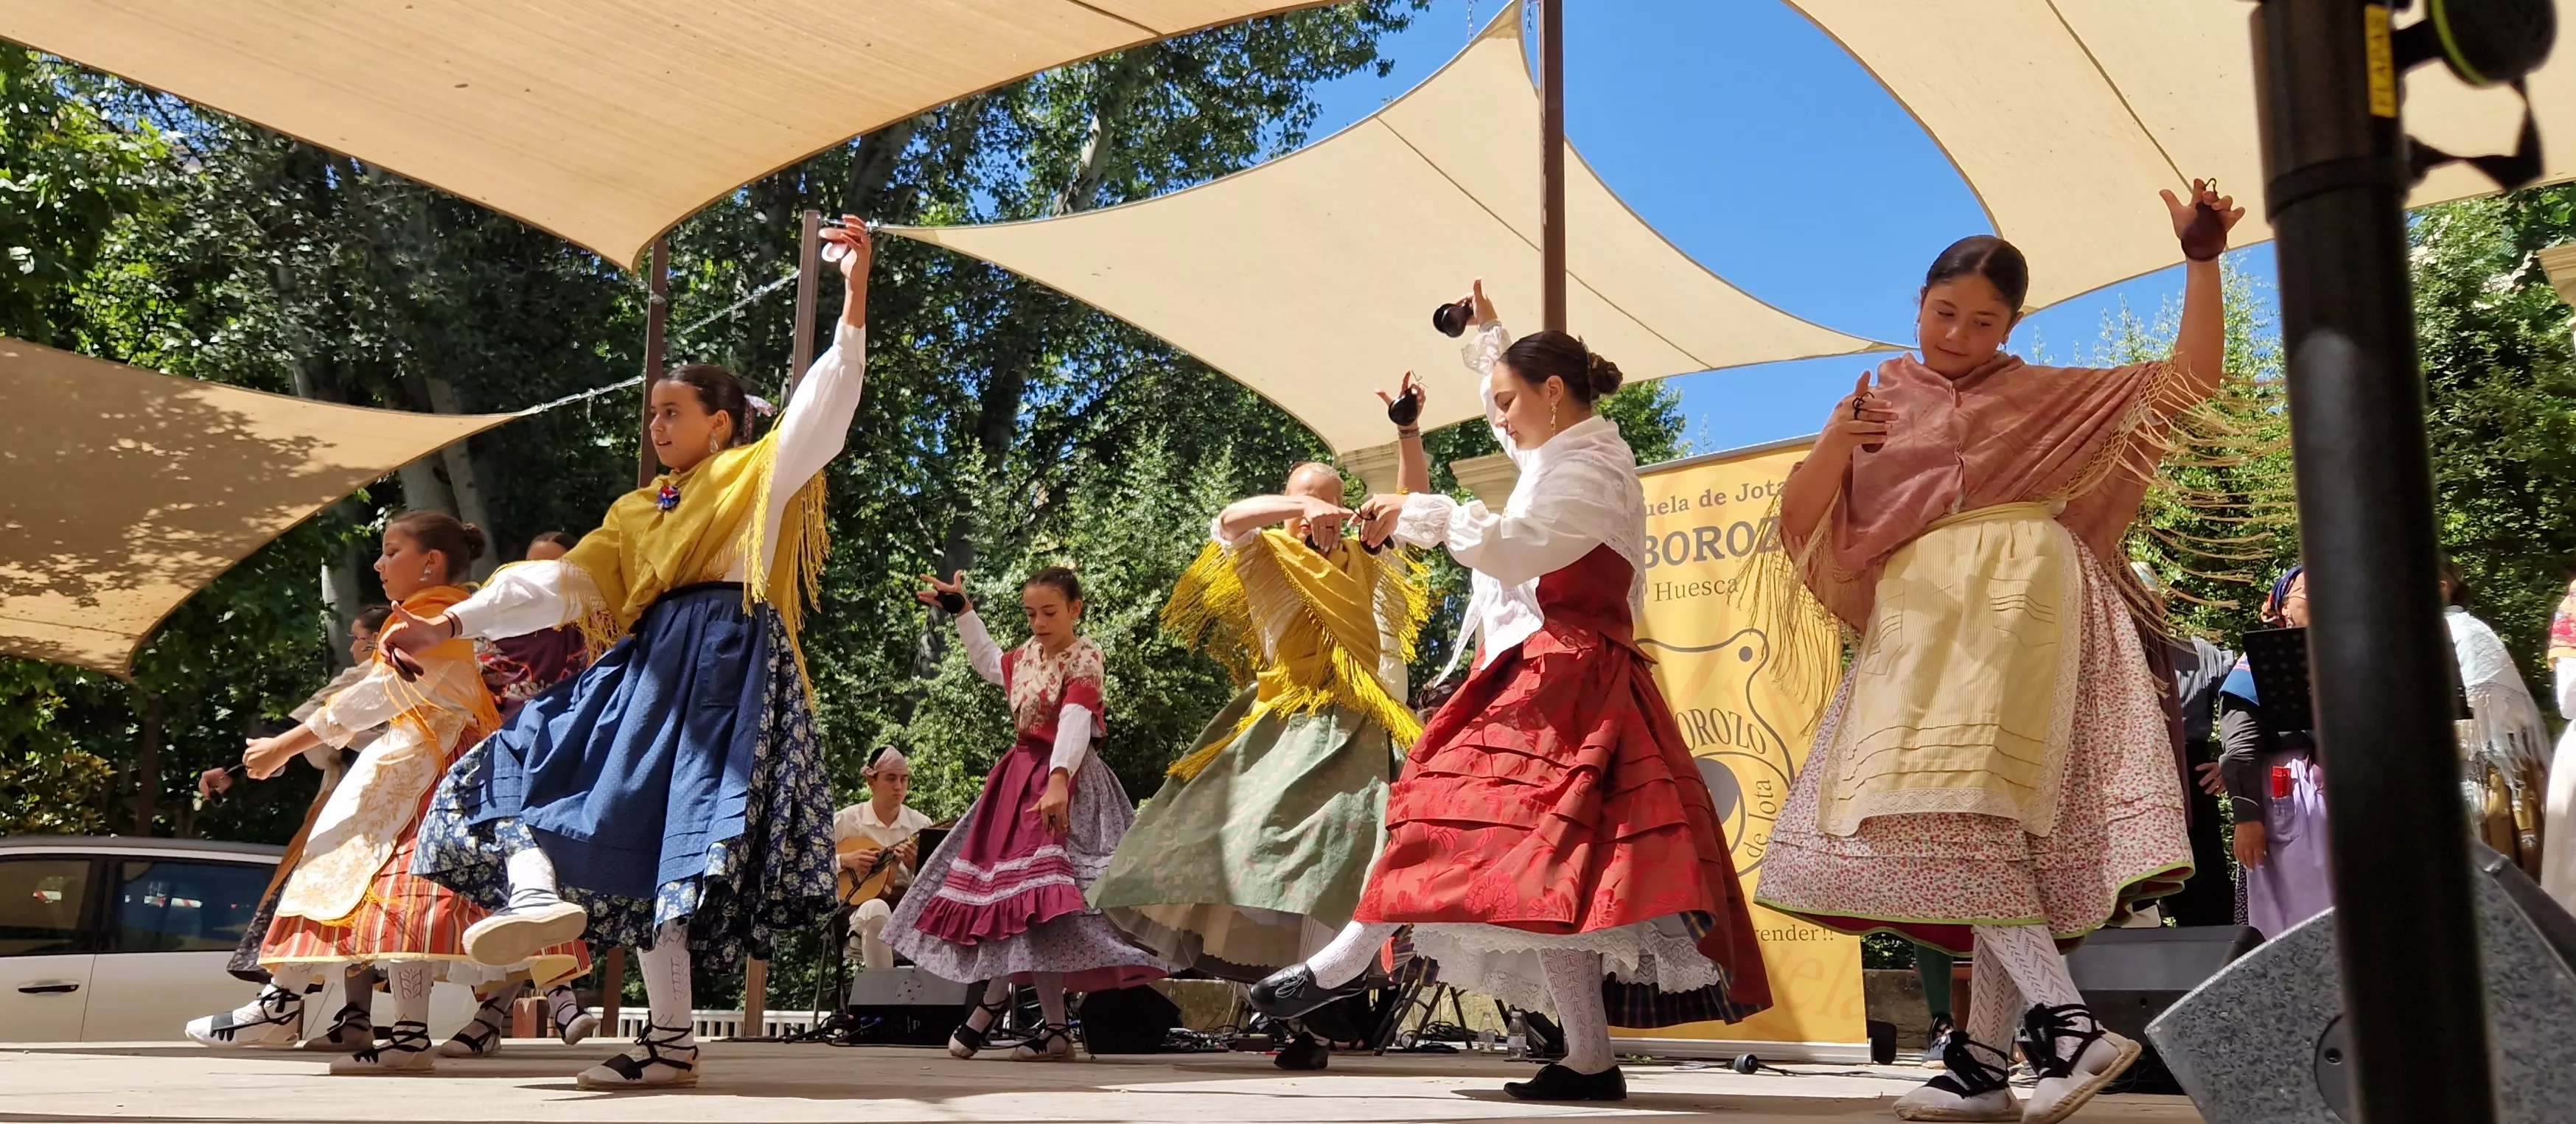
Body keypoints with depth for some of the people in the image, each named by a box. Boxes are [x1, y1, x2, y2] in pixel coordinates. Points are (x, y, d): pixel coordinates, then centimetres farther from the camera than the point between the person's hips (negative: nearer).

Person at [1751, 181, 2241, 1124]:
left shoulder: (2043, 393, 14)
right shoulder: (1880, 402, 18)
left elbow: (2187, 380, 11)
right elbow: (1798, 518, 7)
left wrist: (2202, 259, 2)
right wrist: (1835, 443, -12)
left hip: (2013, 603, -4)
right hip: (1917, 626, 4)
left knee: (1961, 808, -20)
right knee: (1970, 824, 2)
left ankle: (2064, 1022, -19)